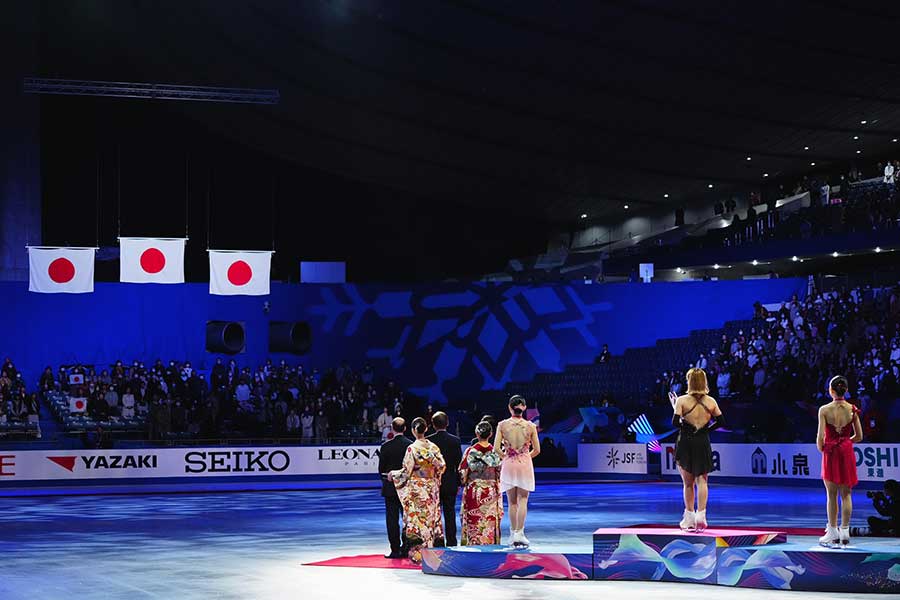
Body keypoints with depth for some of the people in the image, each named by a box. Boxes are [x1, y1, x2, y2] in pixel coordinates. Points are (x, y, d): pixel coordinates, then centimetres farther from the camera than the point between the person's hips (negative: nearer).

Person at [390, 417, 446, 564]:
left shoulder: (412, 448, -13)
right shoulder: (433, 447, 0)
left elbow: (406, 471, -13)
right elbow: (442, 466, 1)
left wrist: (393, 474, 5)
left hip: (417, 489, -5)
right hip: (432, 489, 5)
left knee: (417, 519, -1)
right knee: (432, 518, 11)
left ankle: (417, 554, -2)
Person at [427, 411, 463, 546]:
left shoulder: (428, 441, -8)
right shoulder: (455, 440, -3)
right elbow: (459, 463, 0)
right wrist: (458, 484, 8)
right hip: (450, 483, 1)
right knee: (450, 512, 6)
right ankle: (451, 542, 7)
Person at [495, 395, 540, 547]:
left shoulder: (502, 425, -5)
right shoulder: (530, 426, -4)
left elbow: (496, 448, -8)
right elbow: (537, 450, 1)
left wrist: (505, 457, 10)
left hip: (508, 465, 1)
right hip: (525, 464, -1)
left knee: (512, 502, 10)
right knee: (523, 500, 3)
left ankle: (513, 534, 12)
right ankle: (519, 533, -6)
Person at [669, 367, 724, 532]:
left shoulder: (682, 401, -11)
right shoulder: (711, 402, -1)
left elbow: (675, 423, -15)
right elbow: (721, 422, 4)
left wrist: (674, 407, 1)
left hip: (685, 444, -1)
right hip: (703, 444, 1)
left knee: (688, 483, 11)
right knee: (702, 480, 4)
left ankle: (689, 518, 15)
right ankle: (700, 515, -11)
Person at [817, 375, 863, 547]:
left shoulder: (824, 410, -13)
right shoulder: (852, 410, -5)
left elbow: (820, 437, -13)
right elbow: (859, 437, 0)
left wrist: (821, 448, 7)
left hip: (830, 454, -2)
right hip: (847, 452, 2)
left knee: (832, 495, 6)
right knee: (846, 494, 8)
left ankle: (833, 532, 9)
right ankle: (844, 532, 8)